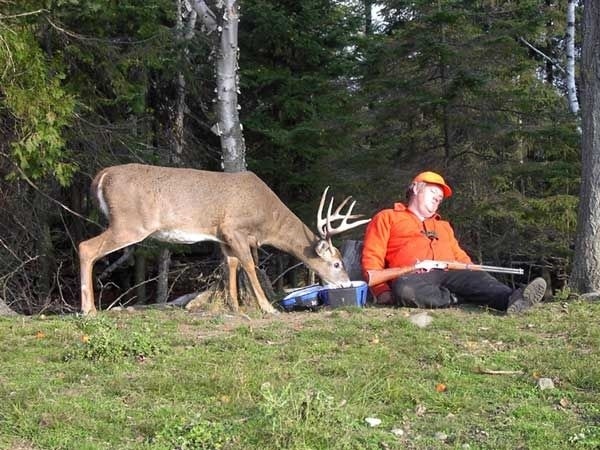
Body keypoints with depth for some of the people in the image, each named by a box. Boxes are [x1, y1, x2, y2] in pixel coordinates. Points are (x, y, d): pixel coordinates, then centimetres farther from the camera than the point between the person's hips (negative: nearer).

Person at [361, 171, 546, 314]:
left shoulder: (443, 226, 37)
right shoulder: (387, 218, 20)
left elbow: (461, 258, 28)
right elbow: (372, 258, 9)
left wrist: (473, 279, 4)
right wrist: (382, 291, -9)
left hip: (450, 274, 4)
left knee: (475, 276, -30)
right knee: (404, 289, -41)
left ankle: (511, 299, -55)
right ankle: (459, 299, -37)